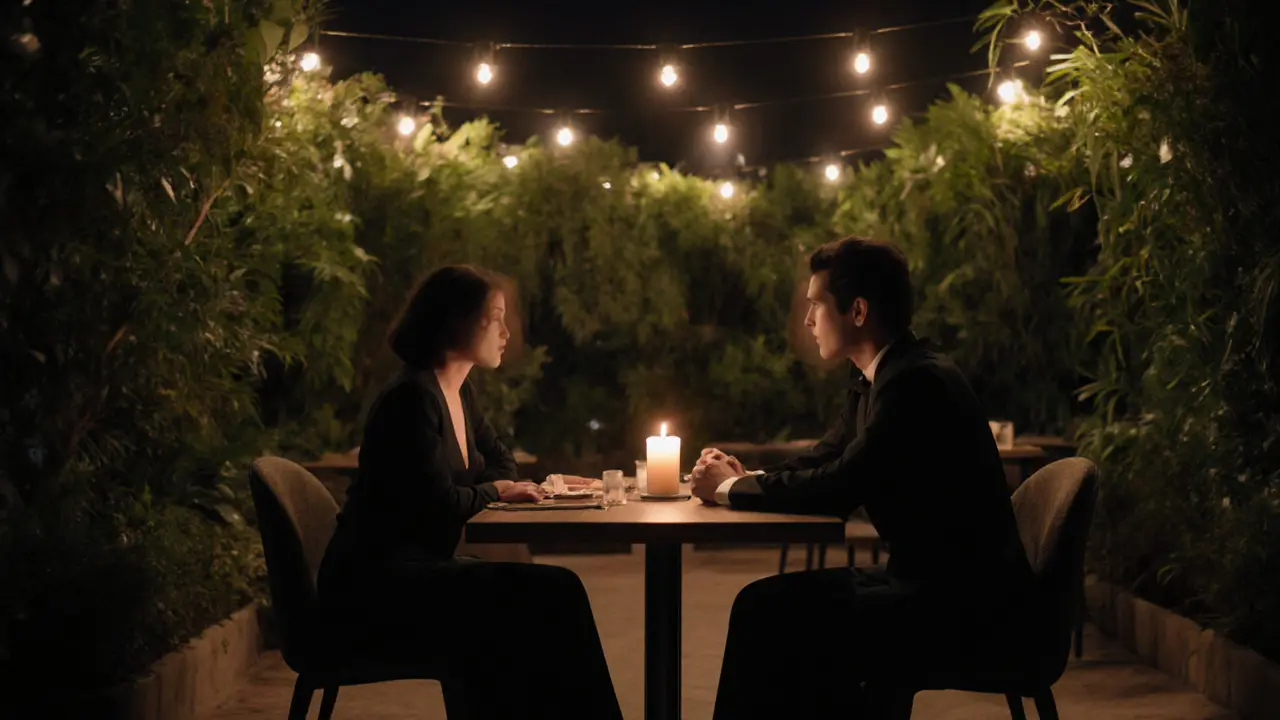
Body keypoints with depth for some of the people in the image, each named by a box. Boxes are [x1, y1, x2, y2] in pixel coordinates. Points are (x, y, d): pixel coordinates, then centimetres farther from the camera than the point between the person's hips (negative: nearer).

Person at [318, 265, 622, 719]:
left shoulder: (460, 394, 13)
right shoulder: (412, 398, -15)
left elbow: (500, 463, 28)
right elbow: (438, 504, -21)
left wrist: (495, 488, 5)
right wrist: (492, 492, -2)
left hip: (418, 573, 9)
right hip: (374, 588, -9)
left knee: (551, 594, -11)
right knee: (552, 594, -19)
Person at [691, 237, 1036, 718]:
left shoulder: (916, 382, -20)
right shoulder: (874, 378, 10)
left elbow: (839, 488, -23)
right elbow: (824, 463, 17)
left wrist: (732, 489, -8)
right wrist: (745, 480, -3)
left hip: (968, 605, -9)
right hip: (925, 582, 9)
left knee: (771, 612, -18)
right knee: (765, 603, -1)